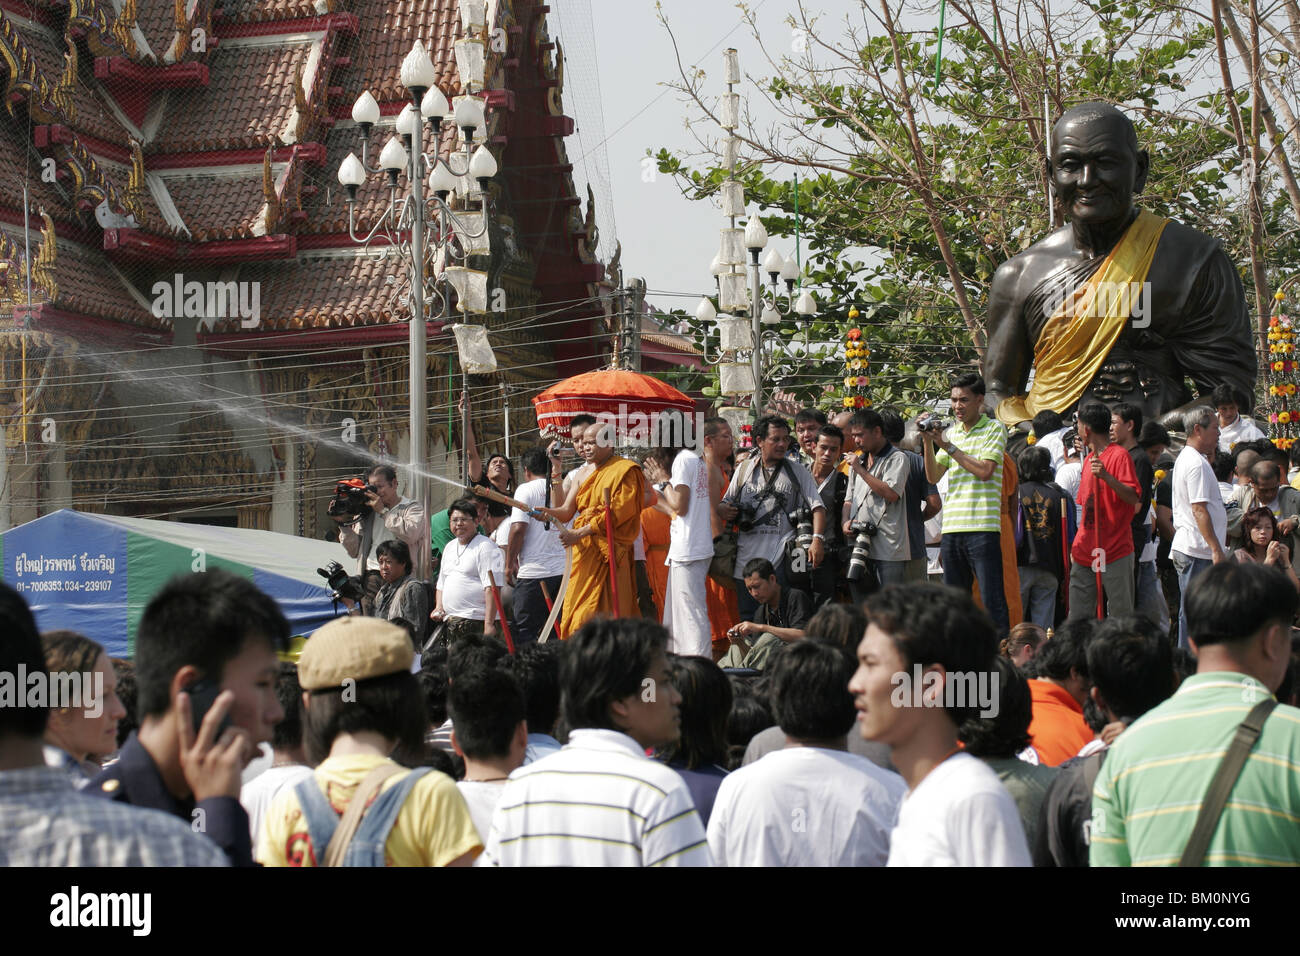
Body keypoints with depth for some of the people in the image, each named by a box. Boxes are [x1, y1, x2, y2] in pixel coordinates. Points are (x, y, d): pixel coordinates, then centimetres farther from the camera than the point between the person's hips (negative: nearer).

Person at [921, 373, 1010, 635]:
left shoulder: (994, 430, 0)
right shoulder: (951, 432, 16)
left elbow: (984, 470, -13)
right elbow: (933, 476, 11)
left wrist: (948, 446, -10)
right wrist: (928, 442, -2)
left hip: (983, 527, -6)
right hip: (952, 526, 6)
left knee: (993, 601, -8)